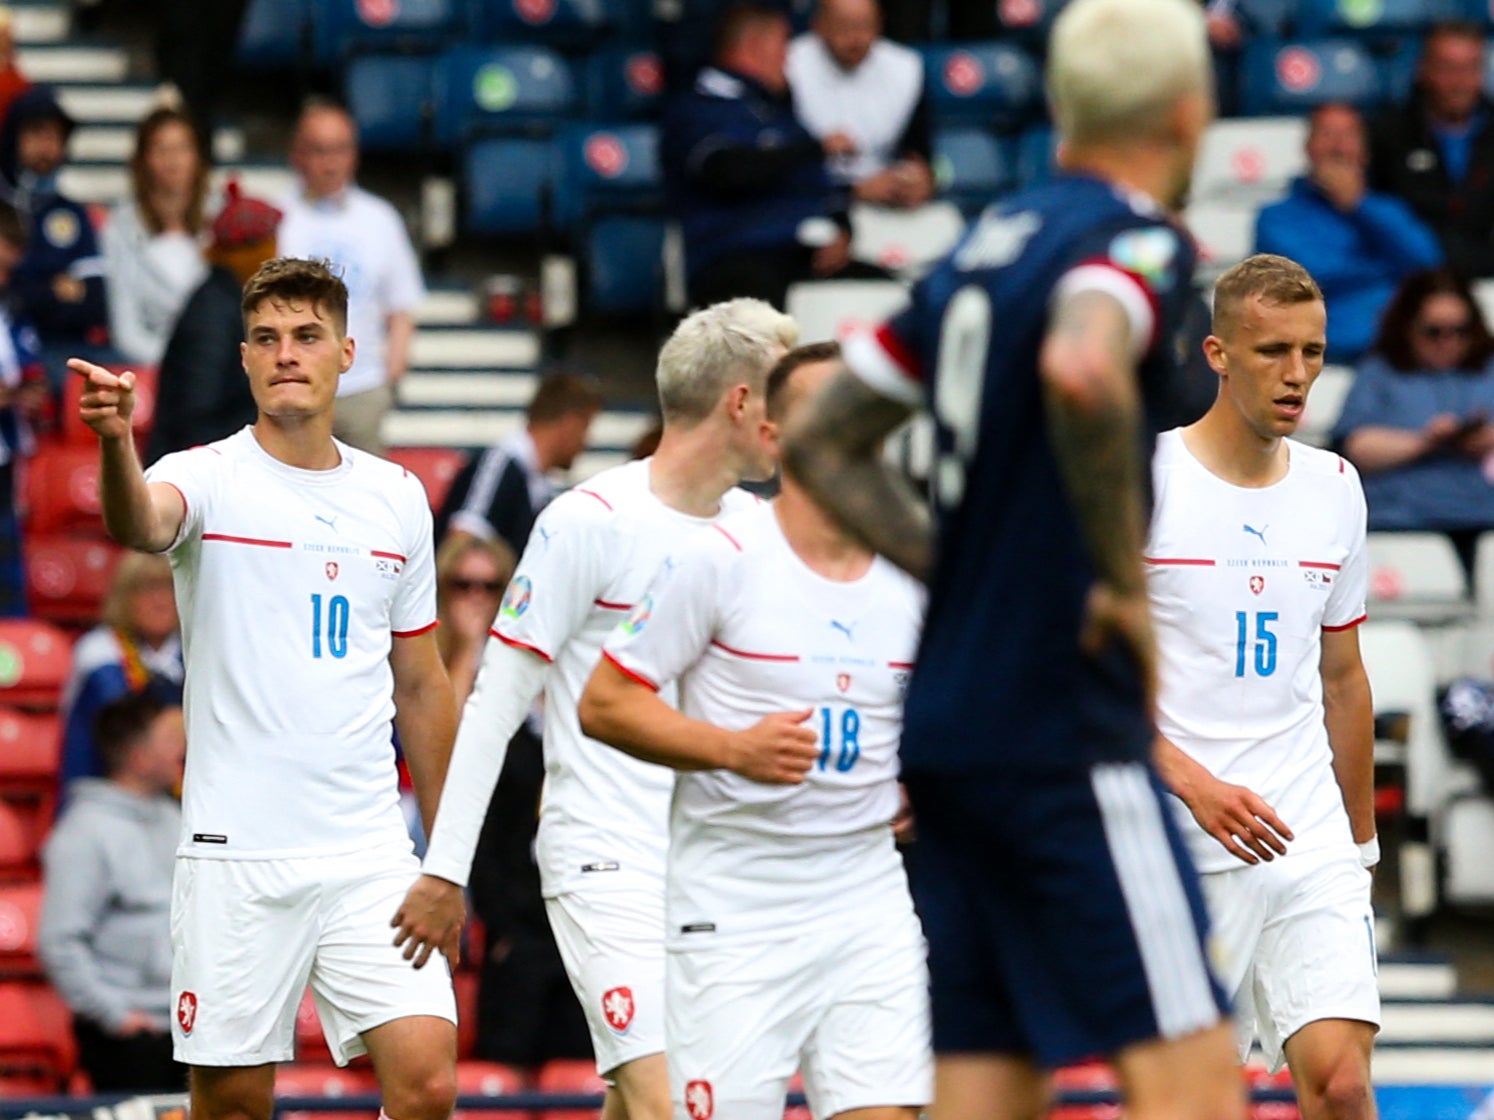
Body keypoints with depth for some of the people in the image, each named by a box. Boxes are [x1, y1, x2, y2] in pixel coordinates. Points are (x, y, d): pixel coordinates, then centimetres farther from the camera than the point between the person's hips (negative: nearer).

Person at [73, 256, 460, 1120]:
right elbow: (140, 523, -29)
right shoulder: (212, 479, -4)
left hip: (370, 854, 3)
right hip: (236, 853, -3)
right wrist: (116, 440, -51)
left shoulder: (398, 497, 10)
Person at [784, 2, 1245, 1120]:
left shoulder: (989, 243, 16)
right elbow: (1081, 370, -33)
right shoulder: (1135, 240, -9)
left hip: (949, 726, 8)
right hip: (1067, 734, -8)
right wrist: (1125, 584, -21)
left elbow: (822, 445, 22)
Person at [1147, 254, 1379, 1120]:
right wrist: (1195, 786, -19)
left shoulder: (1334, 487, 10)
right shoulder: (1138, 477, -6)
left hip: (1314, 853, 3)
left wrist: (1360, 843, 19)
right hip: (1176, 855, -3)